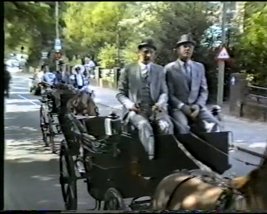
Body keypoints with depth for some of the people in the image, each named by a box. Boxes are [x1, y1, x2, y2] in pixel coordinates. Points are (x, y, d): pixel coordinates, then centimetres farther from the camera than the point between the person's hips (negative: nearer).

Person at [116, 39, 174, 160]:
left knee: (166, 125, -31)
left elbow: (164, 92, 13)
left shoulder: (160, 70, 15)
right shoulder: (127, 70, 9)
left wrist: (160, 104, -11)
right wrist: (130, 105, -12)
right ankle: (151, 158, -32)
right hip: (135, 109, -2)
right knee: (144, 125, -35)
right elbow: (120, 93, 9)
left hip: (155, 108, 2)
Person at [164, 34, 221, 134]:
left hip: (196, 107, 3)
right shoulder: (169, 68, 4)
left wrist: (198, 106, -6)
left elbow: (204, 90, 12)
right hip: (177, 108, -3)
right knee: (183, 128, -34)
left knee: (215, 125, -21)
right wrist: (183, 107, -14)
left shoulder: (199, 67, 15)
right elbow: (168, 93, -1)